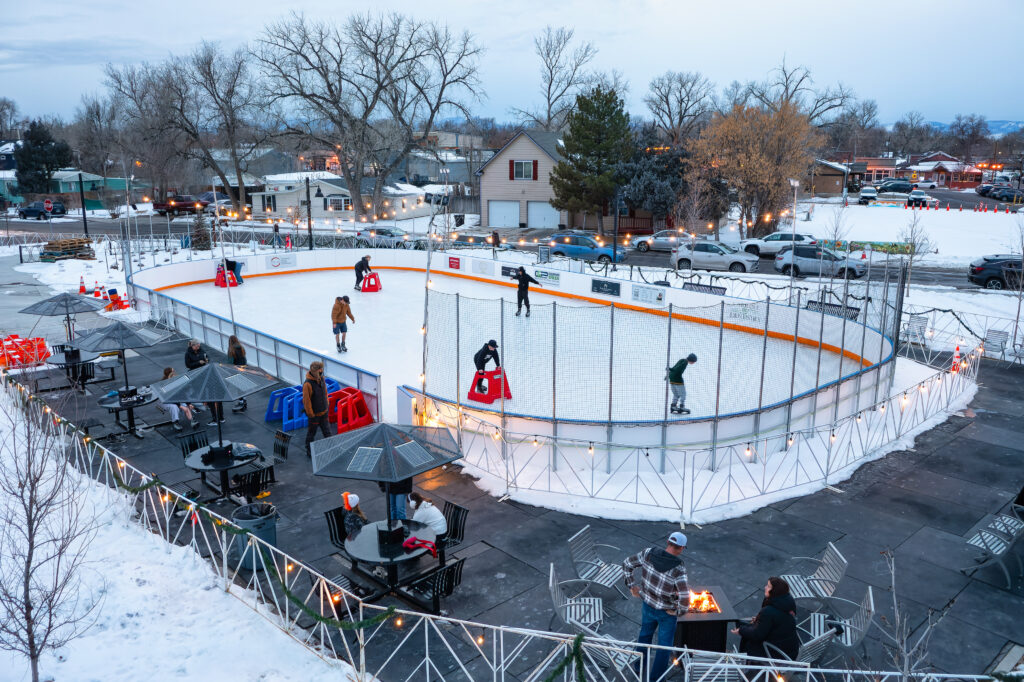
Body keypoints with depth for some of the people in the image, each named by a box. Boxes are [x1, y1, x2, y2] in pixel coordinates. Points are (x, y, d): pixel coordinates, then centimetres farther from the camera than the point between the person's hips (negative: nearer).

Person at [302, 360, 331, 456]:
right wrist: (311, 415, -16)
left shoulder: (321, 379, -3)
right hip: (314, 414, -6)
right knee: (312, 433, 12)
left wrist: (326, 405, 14)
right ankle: (309, 451, 29)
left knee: (326, 431, 17)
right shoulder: (307, 384, -27)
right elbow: (306, 401, -21)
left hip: (323, 412, 6)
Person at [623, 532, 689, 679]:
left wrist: (632, 585, 4)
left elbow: (627, 564, -6)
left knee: (645, 634, 31)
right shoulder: (678, 568, -31)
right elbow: (684, 599, -36)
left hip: (648, 605, 5)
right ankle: (656, 677, 33)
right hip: (666, 612, -5)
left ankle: (639, 666, 52)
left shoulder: (648, 553, -19)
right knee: (664, 645, 19)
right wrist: (678, 610, -16)